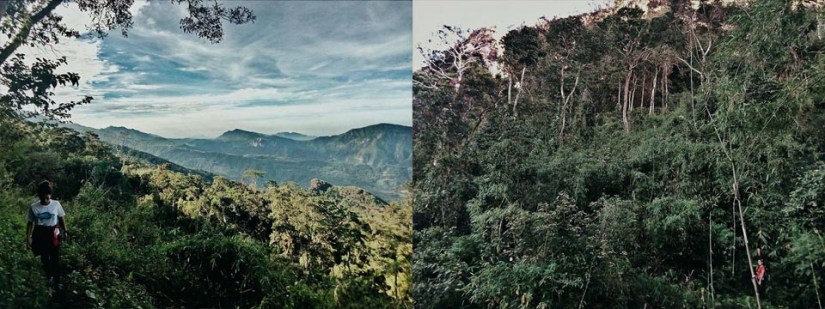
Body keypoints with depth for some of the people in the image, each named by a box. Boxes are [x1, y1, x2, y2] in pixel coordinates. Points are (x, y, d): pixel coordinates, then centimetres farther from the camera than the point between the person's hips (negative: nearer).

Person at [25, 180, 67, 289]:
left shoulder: (56, 204, -11)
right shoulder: (33, 207, -10)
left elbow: (61, 219, 3)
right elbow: (30, 223, -1)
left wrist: (64, 231, 10)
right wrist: (28, 238, -3)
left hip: (53, 235, -1)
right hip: (40, 235, 1)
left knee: (55, 259, 4)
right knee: (44, 258, 16)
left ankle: (57, 281, 17)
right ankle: (49, 276, 38)